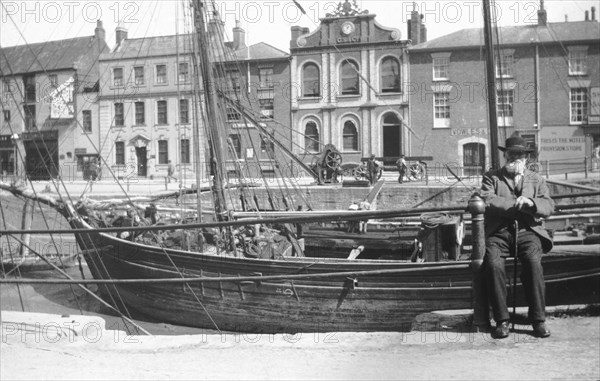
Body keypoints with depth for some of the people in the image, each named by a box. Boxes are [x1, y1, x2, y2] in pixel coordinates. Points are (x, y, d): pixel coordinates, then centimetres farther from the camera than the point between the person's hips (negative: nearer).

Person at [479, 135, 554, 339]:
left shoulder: (537, 180, 21)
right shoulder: (491, 177, 16)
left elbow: (549, 206, 6)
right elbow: (488, 201, -5)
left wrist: (531, 203, -15)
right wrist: (519, 205, -9)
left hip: (527, 230, 1)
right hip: (499, 231, -1)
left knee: (533, 261, -30)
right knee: (493, 263, -30)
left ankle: (538, 319, -22)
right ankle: (501, 320, -20)